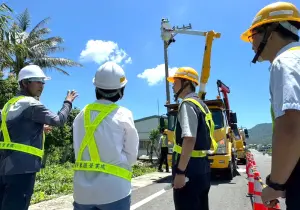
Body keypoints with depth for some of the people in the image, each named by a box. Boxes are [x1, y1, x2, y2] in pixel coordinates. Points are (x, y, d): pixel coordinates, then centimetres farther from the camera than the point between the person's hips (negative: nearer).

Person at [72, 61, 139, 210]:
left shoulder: (81, 115, 3)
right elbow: (131, 156, -4)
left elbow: (78, 151, 5)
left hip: (83, 191, 4)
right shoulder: (123, 115, -9)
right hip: (113, 190, -4)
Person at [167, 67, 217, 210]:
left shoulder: (187, 104, -13)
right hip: (202, 166, 10)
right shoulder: (201, 105, 16)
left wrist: (180, 171, -23)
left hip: (190, 167, -10)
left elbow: (189, 139, -24)